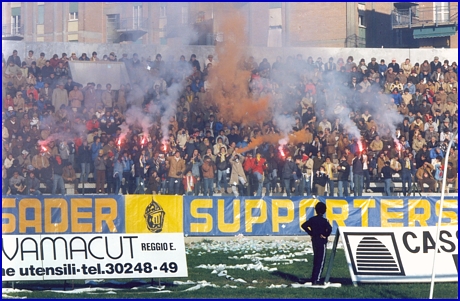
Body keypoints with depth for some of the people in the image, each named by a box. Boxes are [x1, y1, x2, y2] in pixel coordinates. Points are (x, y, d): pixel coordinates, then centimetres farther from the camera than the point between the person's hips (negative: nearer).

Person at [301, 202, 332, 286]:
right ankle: (316, 280, -8)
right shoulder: (324, 220, -14)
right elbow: (329, 229, -29)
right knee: (321, 261, -1)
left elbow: (304, 225, 8)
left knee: (316, 260, 17)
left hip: (314, 241, 6)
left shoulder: (312, 219, 3)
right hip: (322, 242, -6)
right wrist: (325, 235, -12)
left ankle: (314, 279, 20)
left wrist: (311, 233, 8)